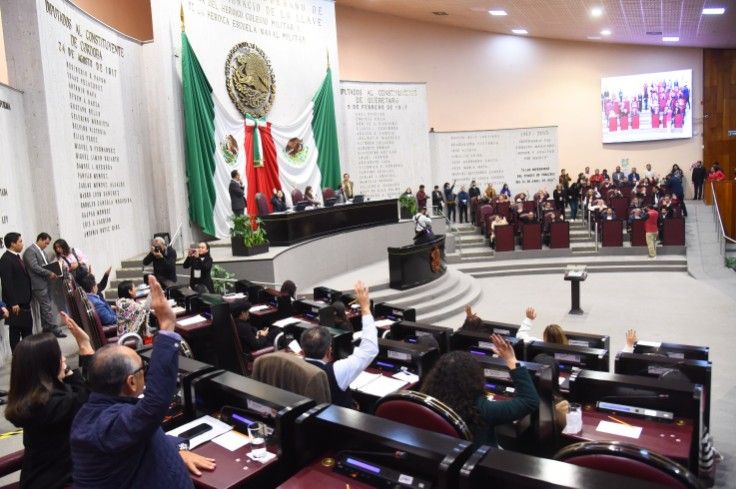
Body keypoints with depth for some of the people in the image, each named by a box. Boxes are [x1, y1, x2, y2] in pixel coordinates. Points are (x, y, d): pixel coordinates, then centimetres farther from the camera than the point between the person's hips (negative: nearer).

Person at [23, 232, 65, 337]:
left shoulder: (42, 251, 18)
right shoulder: (30, 251, -11)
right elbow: (34, 267, -20)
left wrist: (52, 273, 2)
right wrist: (49, 273, -17)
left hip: (45, 283, 9)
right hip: (39, 285, -9)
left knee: (45, 308, 12)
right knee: (48, 308, -9)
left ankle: (46, 330, 18)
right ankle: (55, 330, -7)